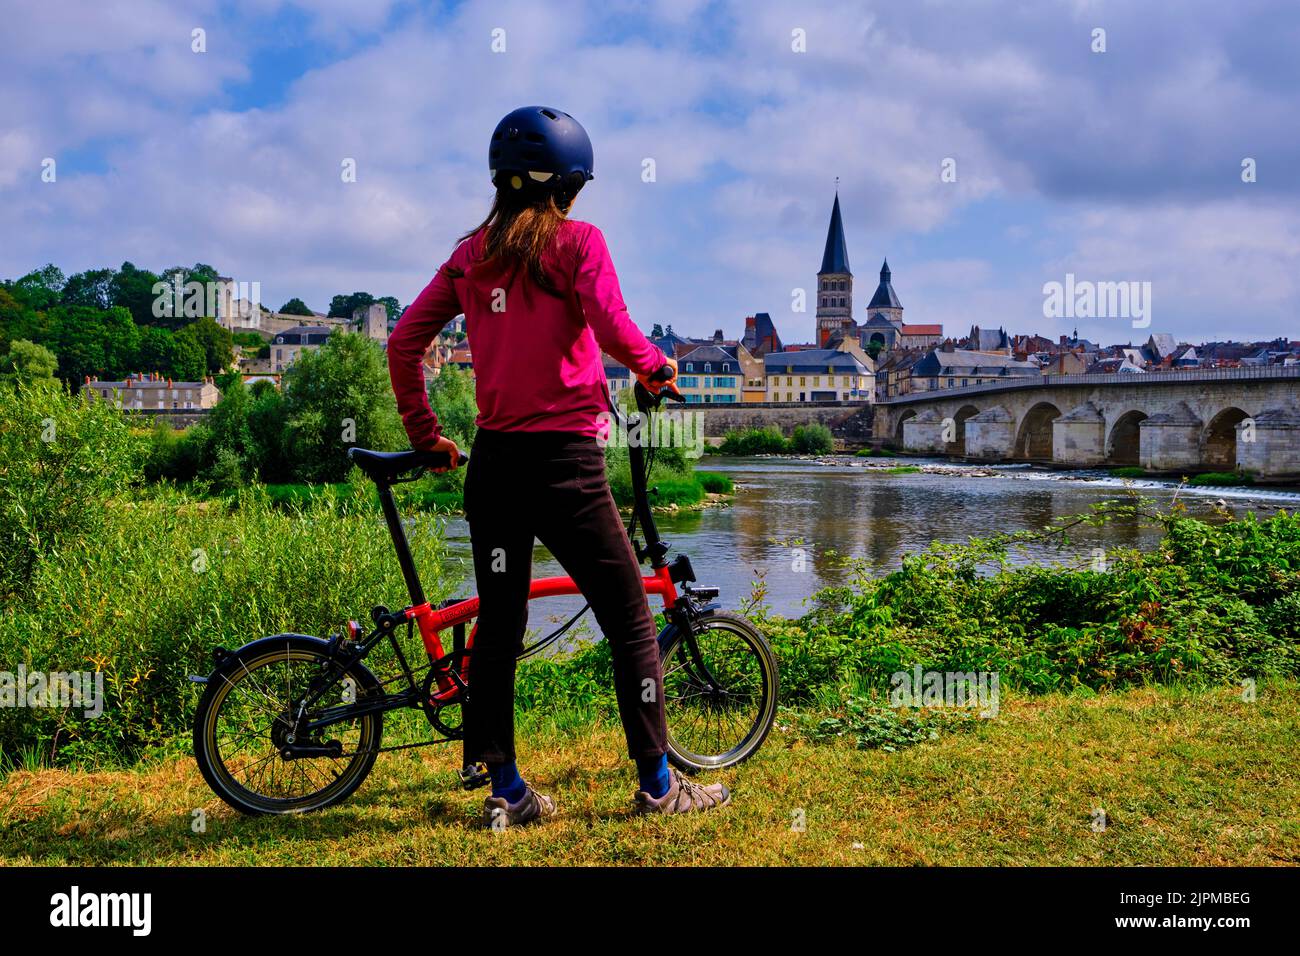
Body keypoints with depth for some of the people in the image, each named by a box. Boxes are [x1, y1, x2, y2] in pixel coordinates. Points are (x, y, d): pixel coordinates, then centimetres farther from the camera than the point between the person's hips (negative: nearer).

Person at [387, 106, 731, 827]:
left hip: (492, 460, 6)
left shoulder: (471, 254, 11)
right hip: (564, 457, -6)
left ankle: (505, 792, 17)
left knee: (497, 626, 11)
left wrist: (423, 433, 16)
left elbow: (404, 340, 8)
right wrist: (655, 363, 4)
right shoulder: (576, 241, -3)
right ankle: (658, 785, 9)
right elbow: (613, 329, -16)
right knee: (630, 620, 4)